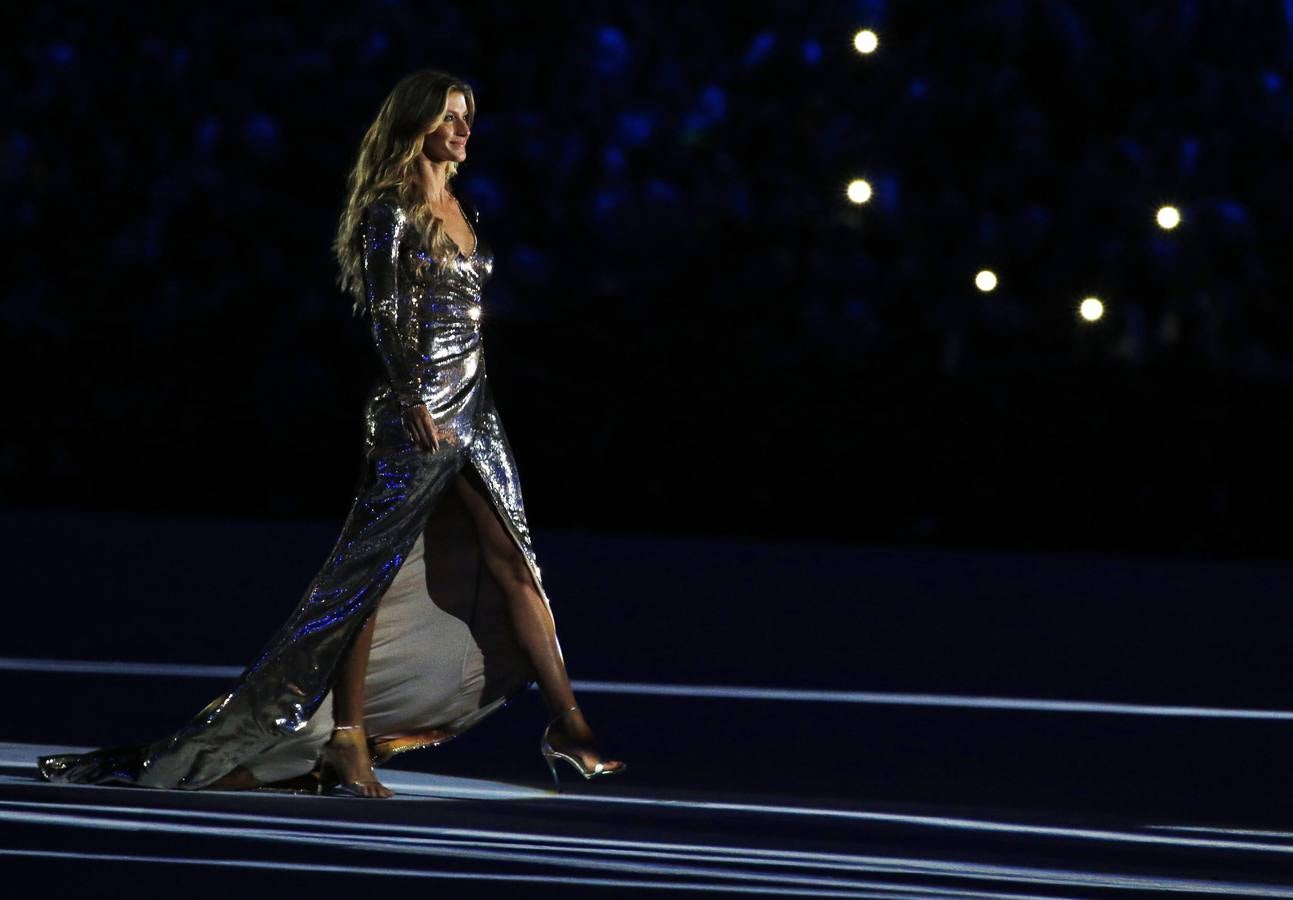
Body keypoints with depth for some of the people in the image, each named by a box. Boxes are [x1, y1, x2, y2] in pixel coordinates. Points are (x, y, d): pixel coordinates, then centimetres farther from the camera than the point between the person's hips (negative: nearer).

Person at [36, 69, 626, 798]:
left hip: (473, 408, 8)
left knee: (512, 563, 3)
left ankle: (568, 727, 4)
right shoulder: (391, 212, -7)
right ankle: (347, 743, -4)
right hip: (413, 412, -8)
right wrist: (412, 403, -26)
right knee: (370, 573, -5)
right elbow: (385, 314, -15)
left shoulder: (465, 212, 15)